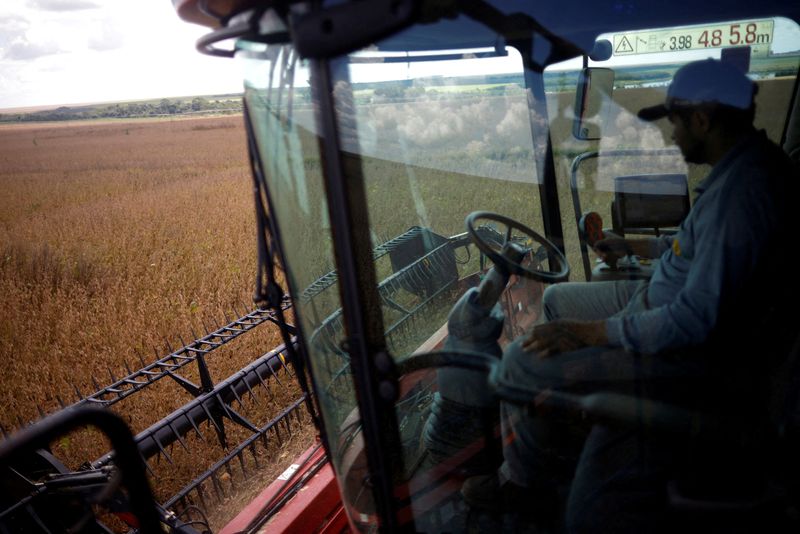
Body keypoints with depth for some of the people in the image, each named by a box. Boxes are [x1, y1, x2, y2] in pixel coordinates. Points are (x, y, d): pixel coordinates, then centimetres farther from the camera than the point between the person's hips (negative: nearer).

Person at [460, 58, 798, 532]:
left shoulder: (739, 192, -31)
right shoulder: (747, 162, 1)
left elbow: (697, 319, -32)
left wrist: (591, 332, -25)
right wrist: (633, 246, 21)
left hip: (685, 351, -10)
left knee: (522, 363, -14)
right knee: (557, 299, 21)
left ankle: (522, 482, 13)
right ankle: (559, 449, 31)